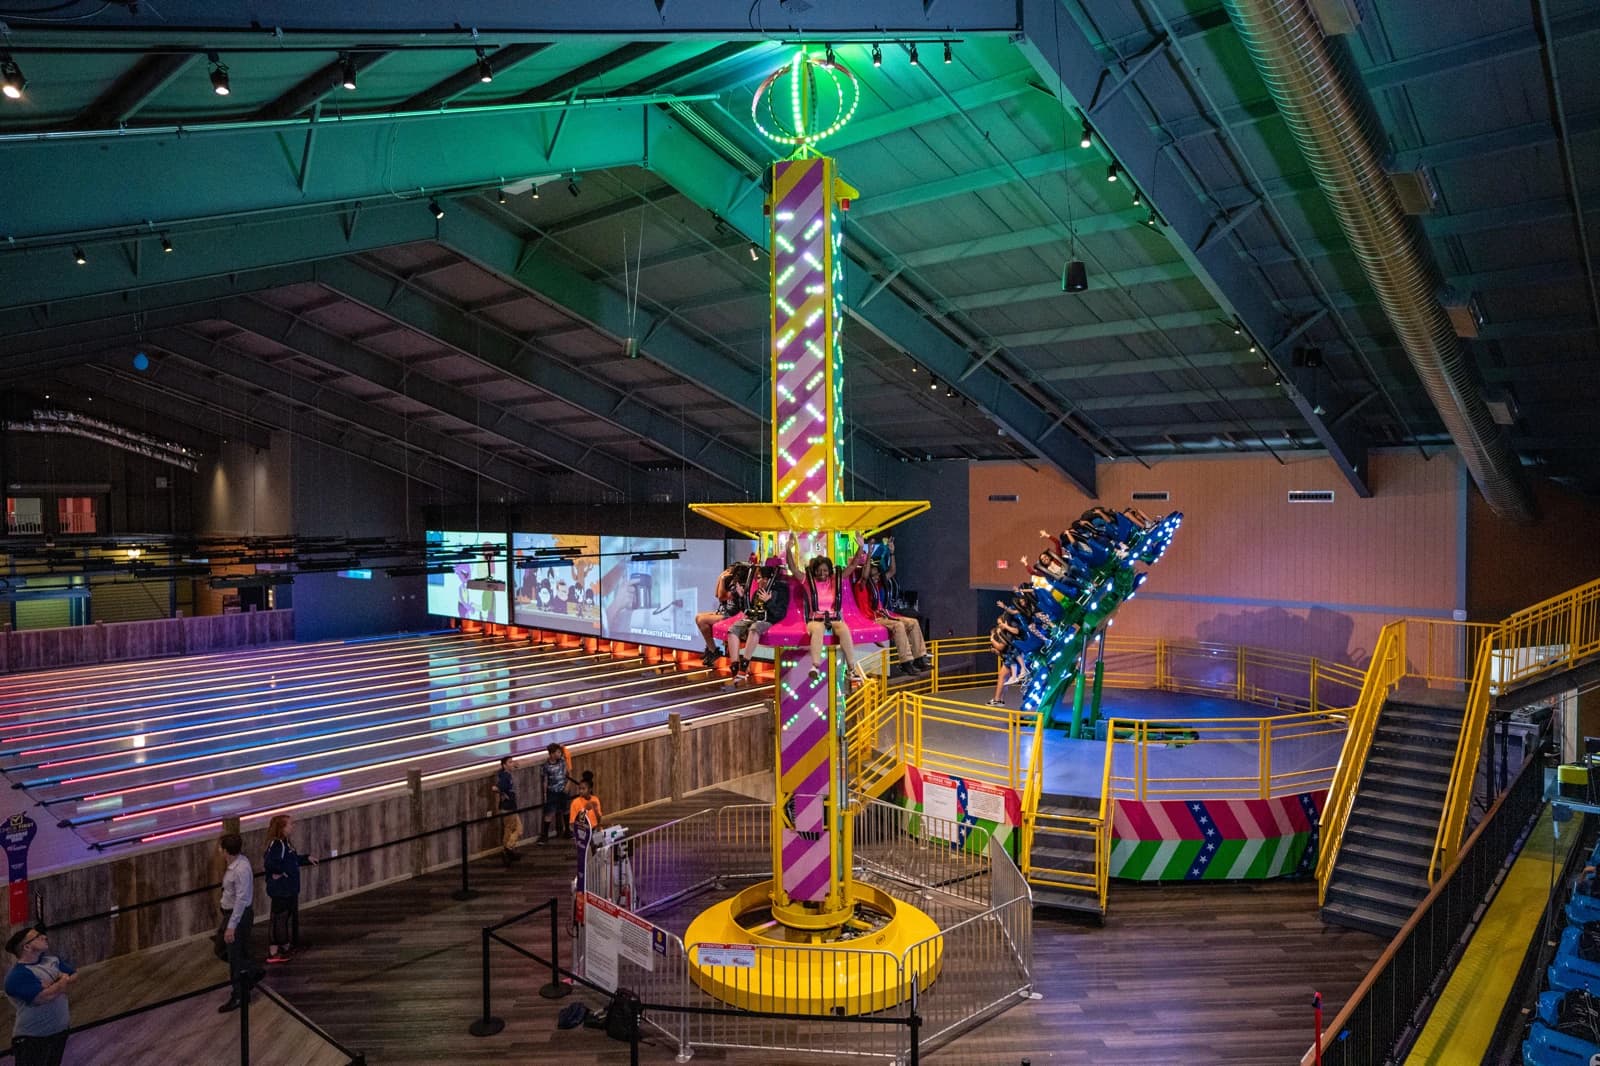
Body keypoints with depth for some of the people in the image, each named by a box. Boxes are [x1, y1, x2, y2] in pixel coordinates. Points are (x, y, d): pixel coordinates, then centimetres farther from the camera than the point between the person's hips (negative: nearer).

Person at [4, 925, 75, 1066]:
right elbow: (45, 996, -27)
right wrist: (63, 982, -9)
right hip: (31, 1039, -7)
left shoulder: (52, 960, 6)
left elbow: (74, 975, 9)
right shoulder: (18, 975, -19)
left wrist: (56, 985, -11)